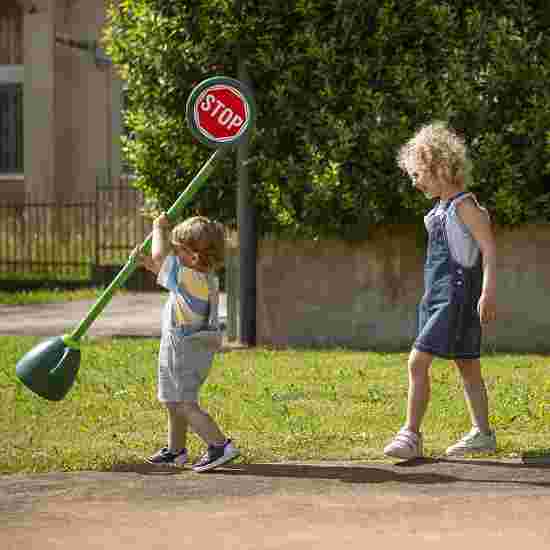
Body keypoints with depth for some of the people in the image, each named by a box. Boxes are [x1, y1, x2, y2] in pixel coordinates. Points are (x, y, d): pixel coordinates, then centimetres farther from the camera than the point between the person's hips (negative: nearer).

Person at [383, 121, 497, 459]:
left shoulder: (464, 205, -12)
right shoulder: (441, 209, 15)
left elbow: (489, 249, -16)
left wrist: (488, 292, -24)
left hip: (456, 298, -10)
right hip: (439, 296, 10)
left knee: (418, 361, -15)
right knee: (467, 366, 14)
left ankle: (411, 434, -13)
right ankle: (482, 434, 22)